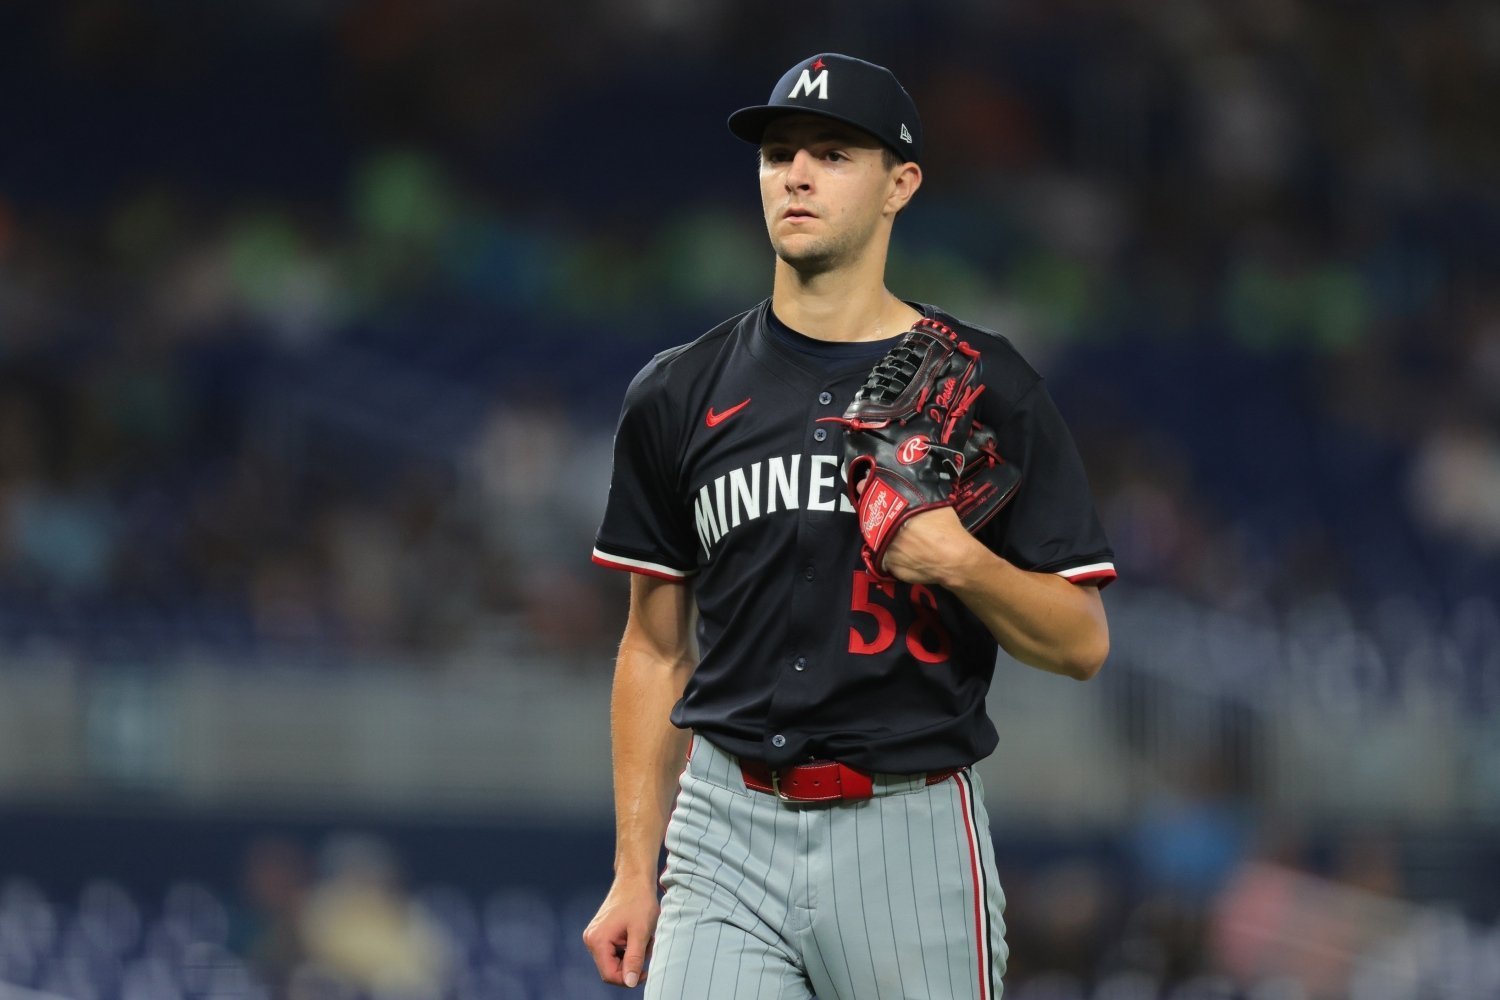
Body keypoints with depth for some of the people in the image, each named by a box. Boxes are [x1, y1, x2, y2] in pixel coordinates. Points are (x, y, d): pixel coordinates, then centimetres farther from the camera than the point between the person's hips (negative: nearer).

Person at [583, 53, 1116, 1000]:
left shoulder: (986, 389, 2)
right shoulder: (680, 395, 9)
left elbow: (1083, 642, 2)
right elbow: (657, 648, 13)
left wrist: (962, 563, -16)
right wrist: (634, 875, 8)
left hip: (913, 839, -1)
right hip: (727, 833, 1)